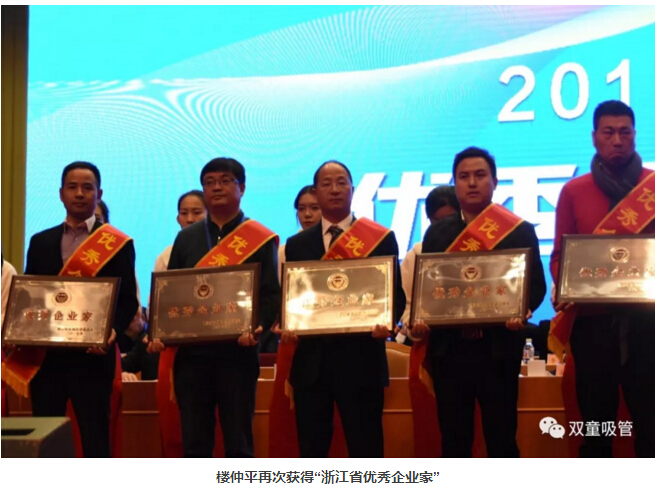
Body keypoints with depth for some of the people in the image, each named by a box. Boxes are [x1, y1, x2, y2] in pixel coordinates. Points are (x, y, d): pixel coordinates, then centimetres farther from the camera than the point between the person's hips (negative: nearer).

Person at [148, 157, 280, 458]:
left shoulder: (262, 239, 2)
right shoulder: (186, 238, 13)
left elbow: (270, 295, -3)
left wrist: (257, 328, -22)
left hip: (237, 352, -3)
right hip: (191, 353, 3)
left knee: (238, 441, 3)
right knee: (193, 442, 7)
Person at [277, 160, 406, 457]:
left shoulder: (381, 238, 5)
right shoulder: (297, 244, 12)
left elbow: (395, 293, 1)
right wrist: (287, 327, -10)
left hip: (361, 360, -2)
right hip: (311, 360, 2)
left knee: (365, 451, 3)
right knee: (311, 452, 8)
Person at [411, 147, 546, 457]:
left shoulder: (520, 230, 4)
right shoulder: (437, 233, 12)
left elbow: (535, 284, -1)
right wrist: (419, 319, -11)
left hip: (497, 349, -3)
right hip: (448, 349, 3)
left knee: (501, 439, 4)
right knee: (453, 440, 9)